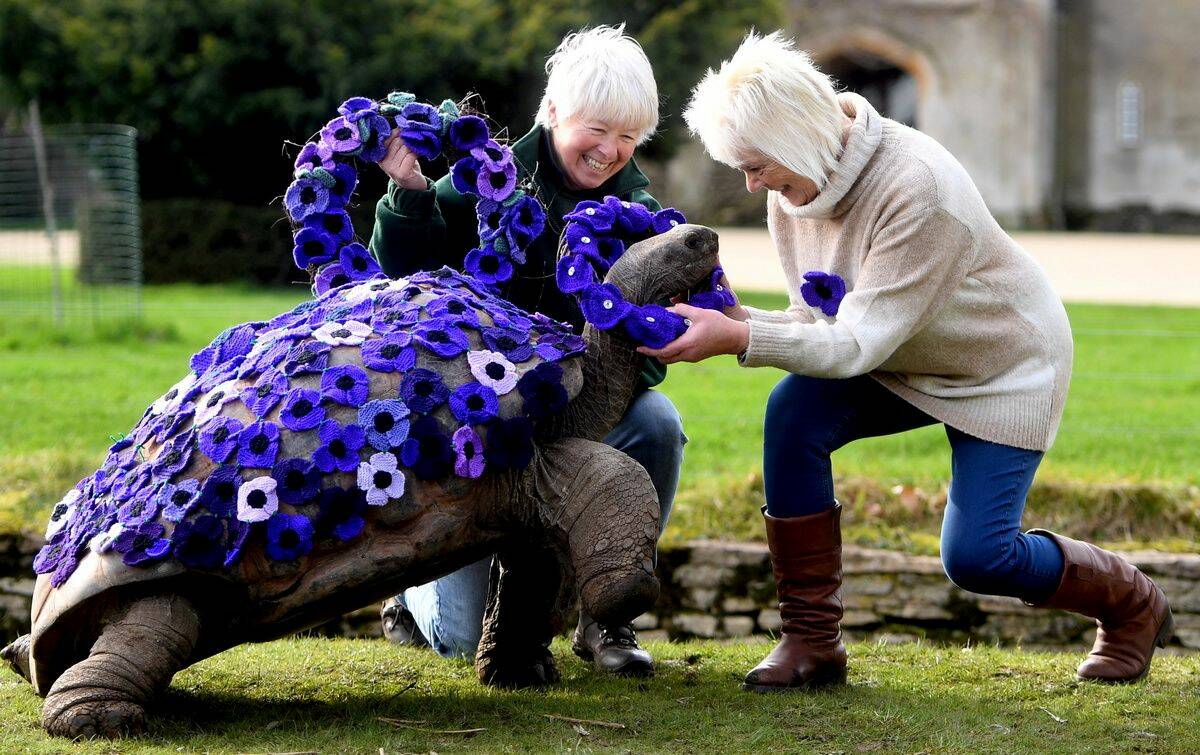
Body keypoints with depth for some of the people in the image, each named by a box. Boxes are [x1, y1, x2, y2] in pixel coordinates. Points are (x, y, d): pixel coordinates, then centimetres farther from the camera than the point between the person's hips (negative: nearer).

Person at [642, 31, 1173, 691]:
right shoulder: (792, 192, -11)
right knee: (793, 412, -21)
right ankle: (811, 642, -13)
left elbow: (860, 343, -35)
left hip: (1007, 366, -6)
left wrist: (736, 338, -41)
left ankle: (1133, 605, 18)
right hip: (900, 365, 7)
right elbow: (826, 325, -6)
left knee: (974, 556, -14)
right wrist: (736, 319, -24)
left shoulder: (916, 185, -34)